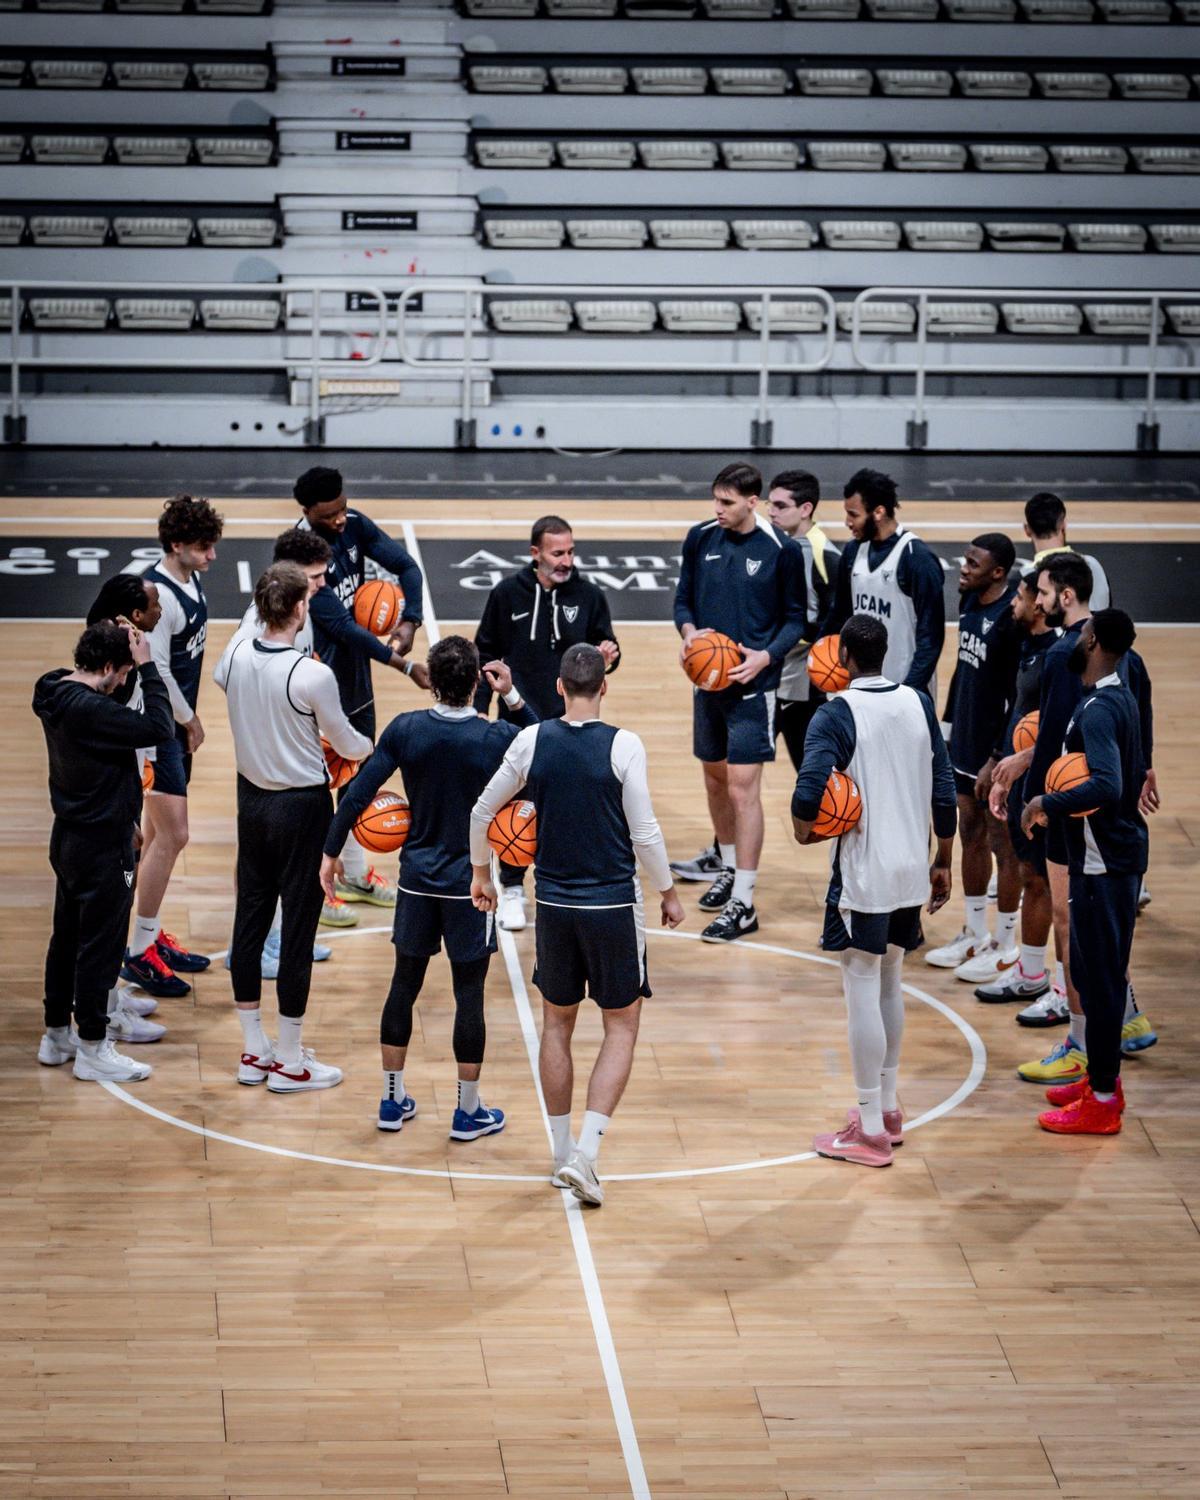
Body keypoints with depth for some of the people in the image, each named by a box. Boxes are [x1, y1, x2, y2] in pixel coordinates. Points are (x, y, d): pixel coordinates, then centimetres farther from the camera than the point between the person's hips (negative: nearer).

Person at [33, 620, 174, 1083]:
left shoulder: (59, 698, 4)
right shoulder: (88, 710, -26)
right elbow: (157, 727, -27)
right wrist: (147, 666, -22)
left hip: (71, 837, 10)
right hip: (101, 847, -10)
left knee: (67, 939, 18)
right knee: (100, 945, 0)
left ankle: (56, 1035, 28)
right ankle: (92, 1049, 8)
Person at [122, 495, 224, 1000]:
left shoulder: (190, 580, 7)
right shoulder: (158, 593, -22)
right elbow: (156, 671, -22)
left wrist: (189, 717, 13)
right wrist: (189, 721, -10)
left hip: (176, 724, 9)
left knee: (160, 835, 15)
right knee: (171, 835, -9)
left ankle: (153, 937, 25)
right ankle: (138, 954, -3)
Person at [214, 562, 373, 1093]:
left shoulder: (237, 657, -6)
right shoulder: (312, 675, -22)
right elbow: (345, 743, -7)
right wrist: (372, 746, 16)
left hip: (251, 798, 6)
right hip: (301, 806, -6)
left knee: (250, 919, 14)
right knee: (298, 928, 3)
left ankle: (253, 1052, 24)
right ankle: (288, 1062, 11)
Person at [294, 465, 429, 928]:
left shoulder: (355, 526, -5)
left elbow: (406, 566, -1)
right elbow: (341, 625, -27)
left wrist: (409, 623, -19)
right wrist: (404, 664, -26)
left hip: (356, 673, 8)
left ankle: (355, 872, 35)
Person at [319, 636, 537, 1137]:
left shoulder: (405, 730, -8)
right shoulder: (497, 738, -13)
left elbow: (358, 793, -8)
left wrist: (331, 852, 2)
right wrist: (512, 697, 1)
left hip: (417, 879, 2)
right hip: (470, 883, -2)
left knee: (404, 984, 13)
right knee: (469, 994, 6)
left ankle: (393, 1100, 21)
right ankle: (468, 1112, 13)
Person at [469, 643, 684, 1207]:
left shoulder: (532, 741, -3)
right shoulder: (622, 746, -12)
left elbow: (482, 811, 7)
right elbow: (645, 832, -10)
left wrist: (480, 872, 24)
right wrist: (667, 893, 5)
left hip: (553, 903, 3)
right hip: (613, 905, -3)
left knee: (557, 1023, 17)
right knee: (621, 1027, 8)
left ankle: (563, 1155, 22)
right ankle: (586, 1152, -6)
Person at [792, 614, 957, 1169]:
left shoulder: (835, 715, -14)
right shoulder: (919, 704, 5)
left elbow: (809, 795, -25)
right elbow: (945, 794, 8)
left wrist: (804, 828, -3)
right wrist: (942, 863, 17)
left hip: (862, 874, -6)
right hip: (911, 870, 7)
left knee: (862, 990, 0)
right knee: (889, 983, 20)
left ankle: (871, 1131, 3)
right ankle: (887, 1107, 29)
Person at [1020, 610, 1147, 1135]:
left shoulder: (1097, 711, -21)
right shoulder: (1121, 699, 10)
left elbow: (1106, 788, -34)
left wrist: (1048, 804, -23)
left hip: (1103, 864, -10)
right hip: (1119, 851, 10)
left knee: (1099, 978, -3)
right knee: (1096, 971, 19)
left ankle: (1102, 1101, 3)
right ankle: (1101, 1076, 30)